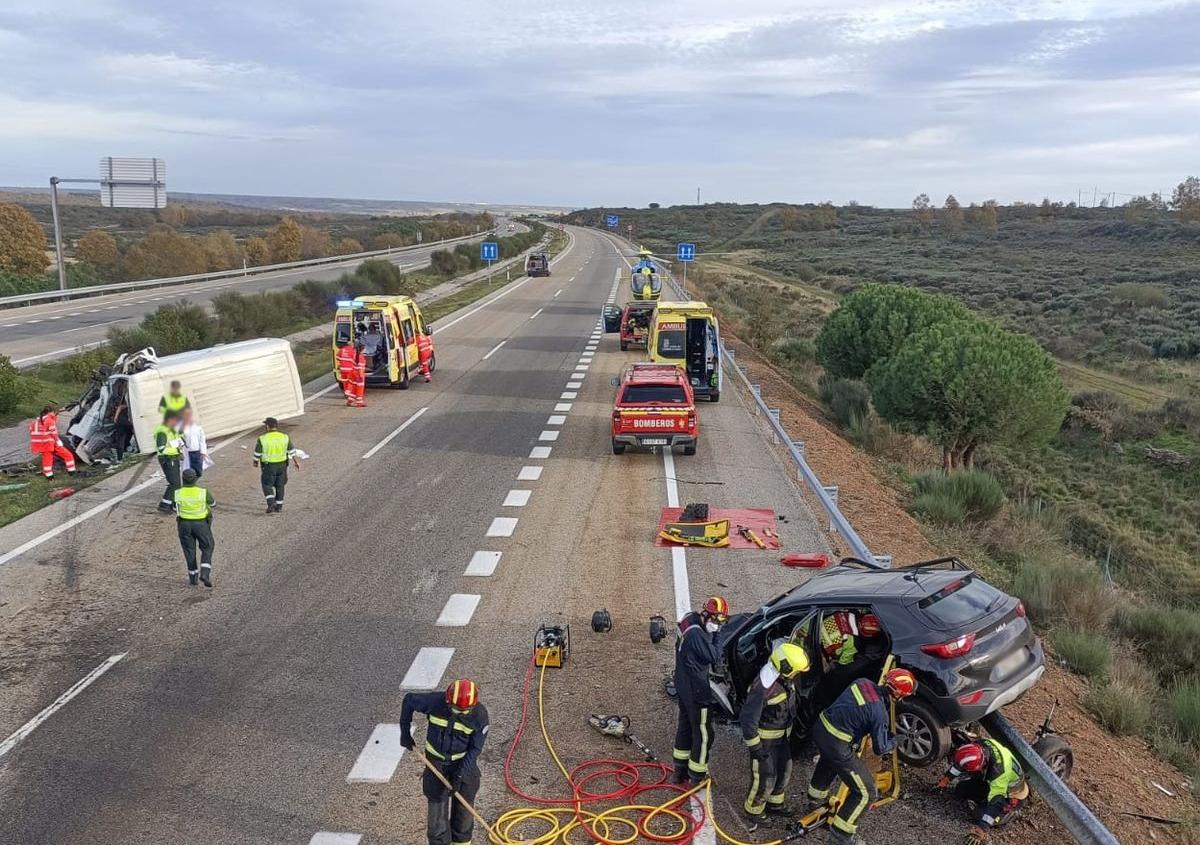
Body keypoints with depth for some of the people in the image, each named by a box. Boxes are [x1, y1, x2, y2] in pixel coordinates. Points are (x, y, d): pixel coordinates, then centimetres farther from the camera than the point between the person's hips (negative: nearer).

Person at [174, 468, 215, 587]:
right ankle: (204, 574, -4)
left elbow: (175, 509, 5)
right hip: (201, 524, -2)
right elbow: (213, 504, 2)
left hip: (184, 524, 2)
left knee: (189, 550, 16)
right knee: (207, 548, 13)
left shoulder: (178, 493, -12)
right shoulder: (203, 492, -17)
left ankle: (193, 577, 23)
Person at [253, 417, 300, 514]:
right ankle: (278, 506, 20)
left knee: (267, 486, 9)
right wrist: (296, 462, 14)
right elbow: (292, 451, 1)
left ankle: (271, 504, -8)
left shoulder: (262, 439, -15)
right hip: (282, 465, 3)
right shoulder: (284, 437, -6)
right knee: (279, 486, 15)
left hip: (269, 466, -3)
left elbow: (257, 453, -5)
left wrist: (255, 462, 14)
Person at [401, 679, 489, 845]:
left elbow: (475, 748, -14)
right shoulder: (435, 701, -24)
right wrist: (405, 732, -3)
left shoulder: (480, 715, -23)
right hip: (436, 761, 0)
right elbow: (409, 700, -6)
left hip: (464, 763, 0)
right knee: (437, 806, 2)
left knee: (463, 806, 12)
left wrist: (461, 774, -20)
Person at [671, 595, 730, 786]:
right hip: (696, 690, -10)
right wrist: (714, 636, -13)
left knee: (685, 725, 23)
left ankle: (680, 771, 38)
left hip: (683, 685, 10)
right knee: (704, 733, 4)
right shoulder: (696, 633, -30)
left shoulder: (689, 620, 0)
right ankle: (697, 777, 16)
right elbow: (714, 657, -21)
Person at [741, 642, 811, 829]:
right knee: (765, 779, -1)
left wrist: (788, 731, 22)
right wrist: (755, 747, -21)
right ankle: (753, 814, 23)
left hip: (780, 735, 9)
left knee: (784, 770, 22)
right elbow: (747, 719, -29)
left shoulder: (784, 679, -7)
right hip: (764, 739, -9)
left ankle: (774, 804, 44)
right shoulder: (763, 688, -35)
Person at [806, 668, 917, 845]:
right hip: (837, 746, -8)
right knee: (865, 792, 7)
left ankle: (816, 799, 63)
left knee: (828, 761, 41)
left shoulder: (863, 683, -1)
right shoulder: (880, 713, -19)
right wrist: (896, 740, 11)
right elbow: (880, 748, -7)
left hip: (820, 726, 8)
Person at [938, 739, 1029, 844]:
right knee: (960, 789, -2)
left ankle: (1008, 811, 3)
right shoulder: (982, 745, -24)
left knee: (979, 814, -19)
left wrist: (981, 829, -40)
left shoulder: (999, 771, -43)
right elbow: (961, 761, -4)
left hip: (1011, 796, -7)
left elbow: (995, 803, -40)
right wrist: (947, 778, 4)